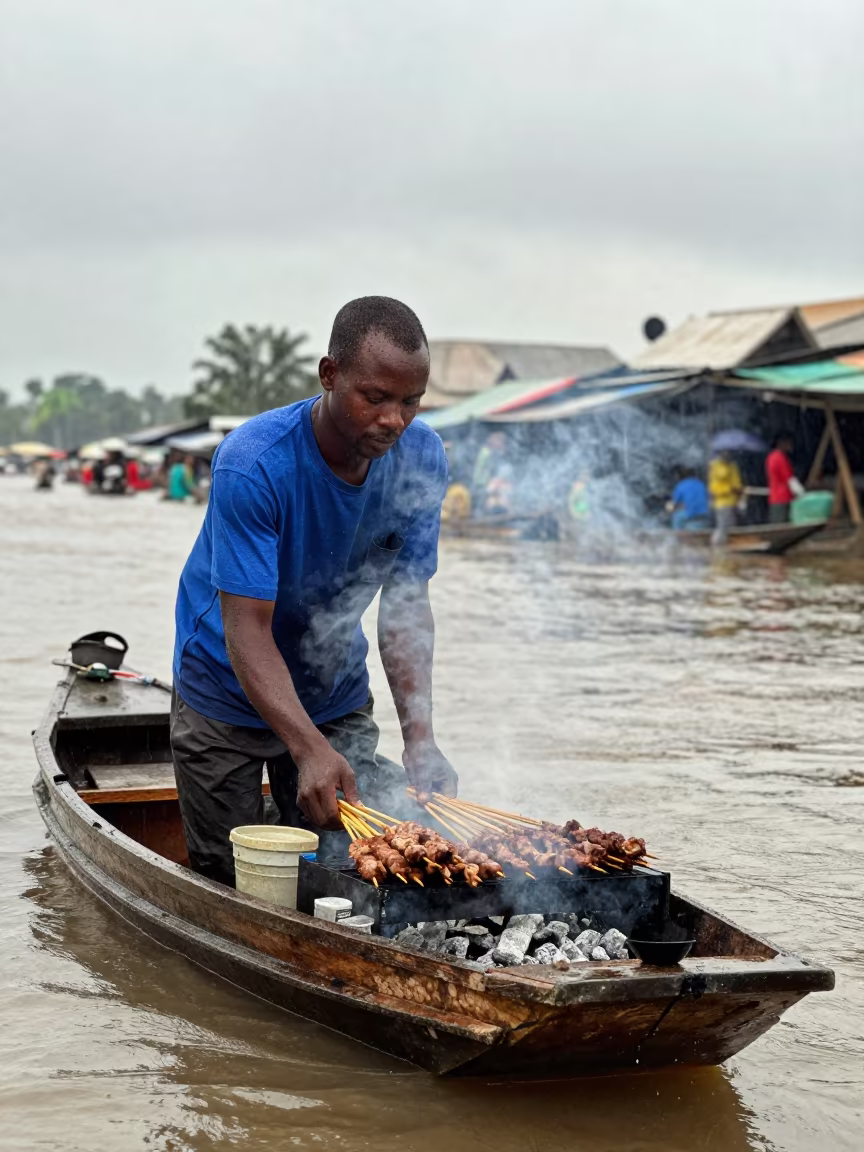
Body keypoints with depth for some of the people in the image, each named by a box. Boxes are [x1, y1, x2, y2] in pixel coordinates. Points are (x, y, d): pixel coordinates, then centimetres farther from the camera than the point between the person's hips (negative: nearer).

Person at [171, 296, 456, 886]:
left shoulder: (422, 458, -15)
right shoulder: (253, 464, -30)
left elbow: (406, 605, -11)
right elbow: (247, 628, -32)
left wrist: (420, 738, -24)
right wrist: (310, 749, -46)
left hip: (339, 699, 4)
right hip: (230, 699, -4)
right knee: (232, 880, 4)